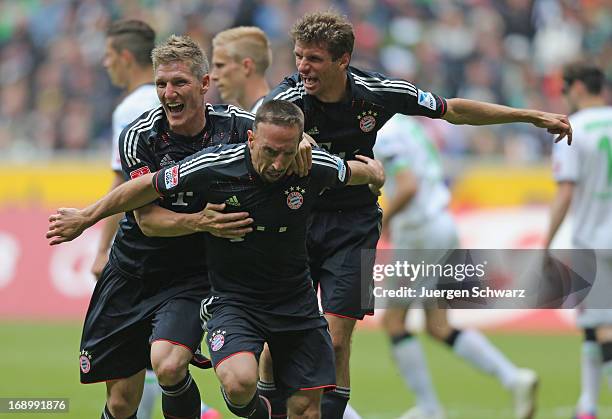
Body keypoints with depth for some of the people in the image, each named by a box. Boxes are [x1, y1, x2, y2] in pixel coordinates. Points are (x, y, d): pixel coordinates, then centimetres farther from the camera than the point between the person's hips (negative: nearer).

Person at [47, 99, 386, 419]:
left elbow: (365, 173, 9)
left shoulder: (316, 167, -15)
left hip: (296, 302, 2)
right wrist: (85, 218, 5)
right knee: (240, 382, -28)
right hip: (233, 298, -2)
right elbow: (146, 187, -5)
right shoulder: (212, 166, -20)